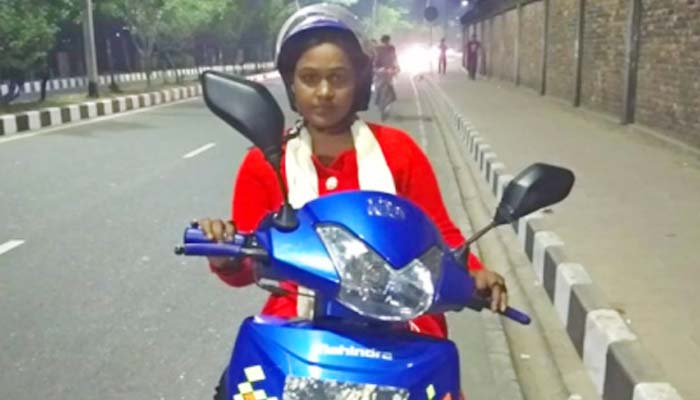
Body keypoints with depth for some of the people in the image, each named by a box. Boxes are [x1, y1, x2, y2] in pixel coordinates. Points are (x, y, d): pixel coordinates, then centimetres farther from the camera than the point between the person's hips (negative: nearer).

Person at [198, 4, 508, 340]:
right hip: (301, 324, 0)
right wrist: (225, 258, -21)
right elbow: (247, 265, 0)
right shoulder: (263, 162, 3)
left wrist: (472, 273, -12)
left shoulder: (397, 149, 5)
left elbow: (438, 232, 6)